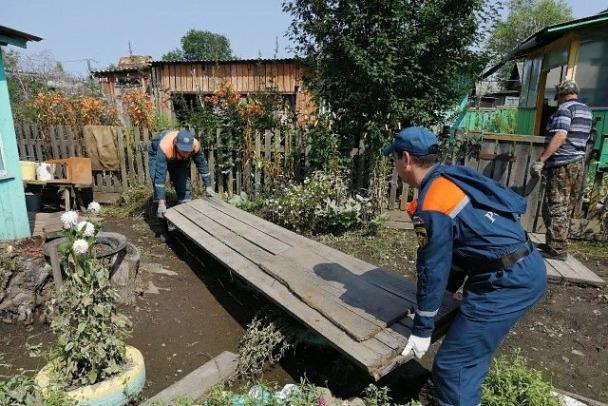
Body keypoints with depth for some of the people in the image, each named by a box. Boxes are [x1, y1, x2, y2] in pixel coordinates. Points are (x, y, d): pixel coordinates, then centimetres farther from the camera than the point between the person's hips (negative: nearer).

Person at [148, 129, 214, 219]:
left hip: (179, 158, 3)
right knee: (157, 178, -19)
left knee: (184, 182, -4)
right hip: (156, 153, -3)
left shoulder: (195, 145, -36)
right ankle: (161, 215, -10)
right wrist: (161, 202, -49)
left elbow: (202, 165, -19)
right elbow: (160, 175, -46)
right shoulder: (164, 147, -46)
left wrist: (208, 186, -14)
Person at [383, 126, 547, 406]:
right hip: (527, 268, 10)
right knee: (472, 352, 26)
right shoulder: (452, 177, 8)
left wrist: (422, 329, 0)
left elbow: (432, 269, -13)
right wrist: (447, 291, 22)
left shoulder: (431, 206, -19)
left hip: (508, 281, -10)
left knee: (452, 364, -1)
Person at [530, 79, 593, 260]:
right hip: (579, 164, 9)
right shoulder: (587, 111, 18)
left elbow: (560, 136, -23)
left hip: (562, 165, -9)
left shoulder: (565, 108, -9)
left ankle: (557, 249, -4)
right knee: (566, 209, 13)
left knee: (555, 208, -6)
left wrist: (540, 160, -27)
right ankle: (554, 244, 22)